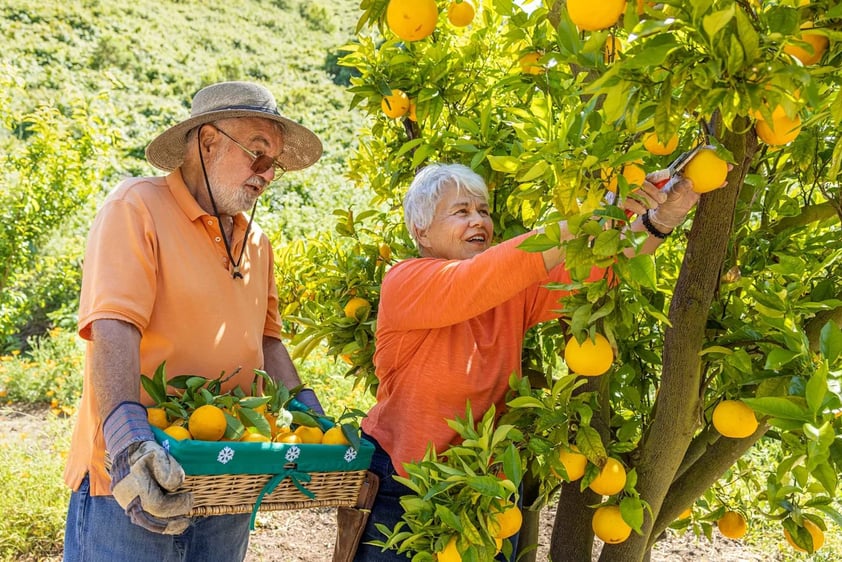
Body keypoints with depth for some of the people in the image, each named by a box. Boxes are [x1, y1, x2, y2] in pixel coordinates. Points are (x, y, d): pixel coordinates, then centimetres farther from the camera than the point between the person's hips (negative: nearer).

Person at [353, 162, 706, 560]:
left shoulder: (515, 290, 1)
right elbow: (483, 281, -31)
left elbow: (589, 272, -8)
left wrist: (661, 220, -25)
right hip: (400, 482, -4)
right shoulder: (404, 283, -15)